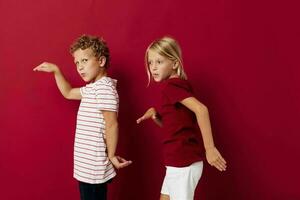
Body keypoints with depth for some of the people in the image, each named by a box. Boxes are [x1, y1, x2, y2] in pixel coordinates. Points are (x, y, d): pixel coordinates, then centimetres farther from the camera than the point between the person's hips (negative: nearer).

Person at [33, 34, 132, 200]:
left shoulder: (104, 88, -18)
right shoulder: (91, 88, 12)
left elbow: (112, 125, -20)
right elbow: (68, 93, 29)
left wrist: (111, 155, -14)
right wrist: (56, 71, 20)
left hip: (93, 166, -9)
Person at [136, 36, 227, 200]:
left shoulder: (170, 85, -16)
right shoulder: (177, 85, 12)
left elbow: (201, 109, -31)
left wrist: (210, 148, -29)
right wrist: (154, 114, 1)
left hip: (182, 163, -10)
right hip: (179, 162, 10)